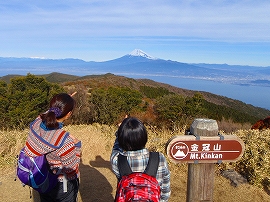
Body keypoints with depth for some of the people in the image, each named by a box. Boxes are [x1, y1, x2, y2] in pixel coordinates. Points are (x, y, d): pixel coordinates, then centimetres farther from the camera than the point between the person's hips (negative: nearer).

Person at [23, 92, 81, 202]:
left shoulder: (35, 124, -19)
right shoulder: (64, 140, -36)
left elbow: (49, 113, 6)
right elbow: (71, 168, -21)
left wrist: (62, 103, 12)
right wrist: (76, 146, -13)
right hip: (61, 186, -5)